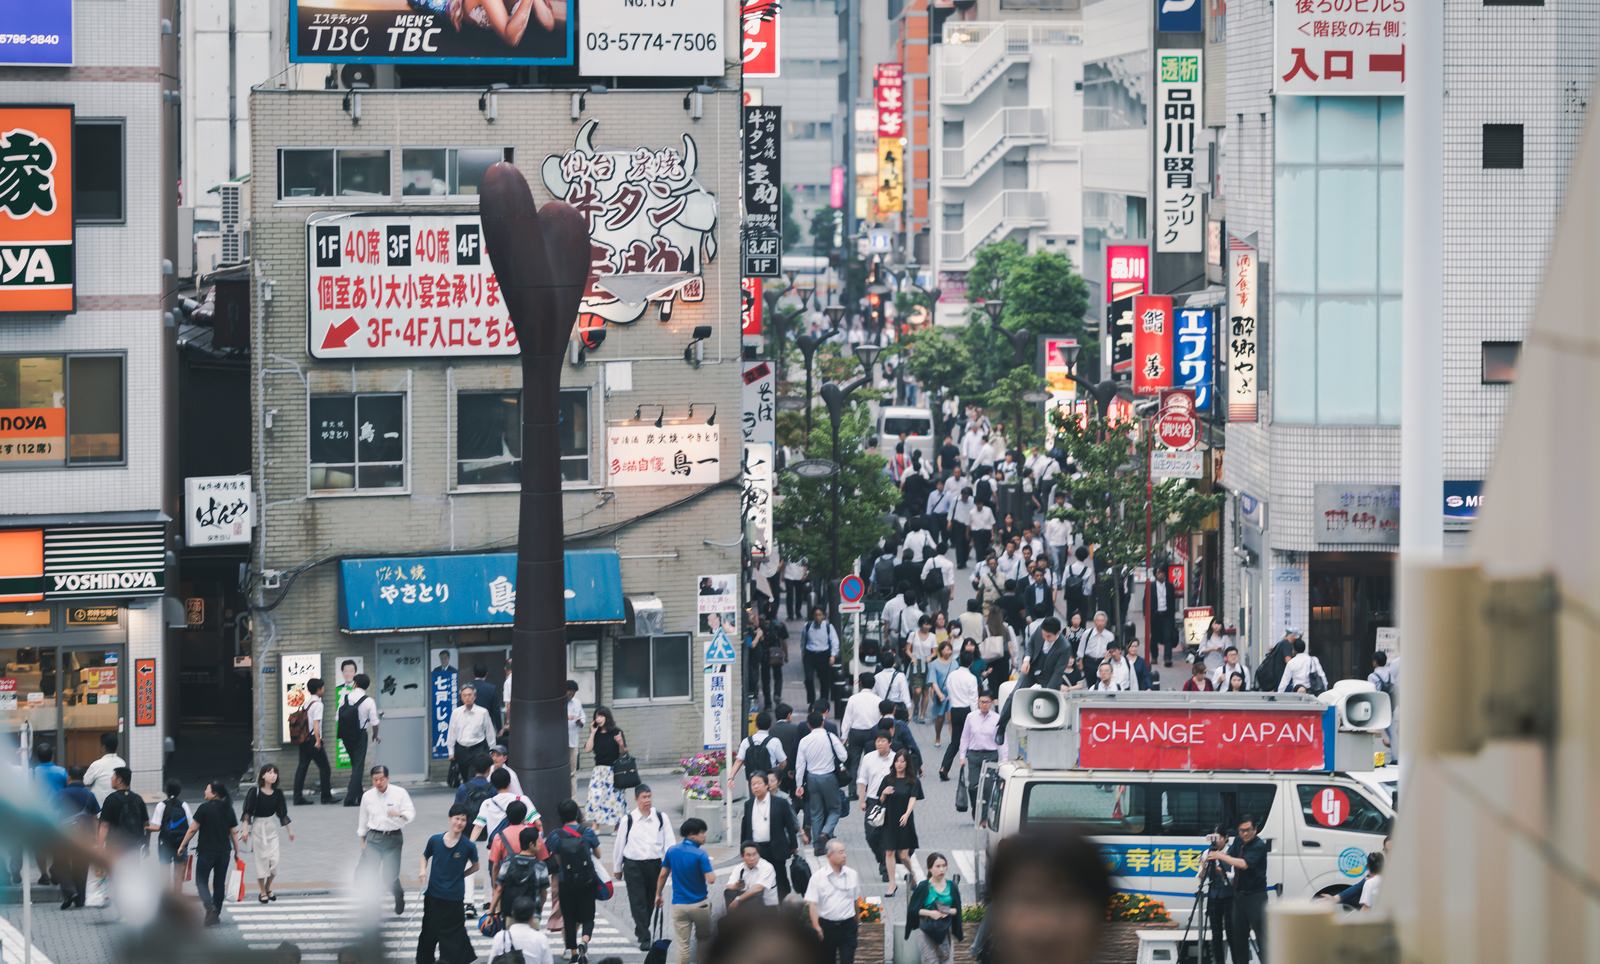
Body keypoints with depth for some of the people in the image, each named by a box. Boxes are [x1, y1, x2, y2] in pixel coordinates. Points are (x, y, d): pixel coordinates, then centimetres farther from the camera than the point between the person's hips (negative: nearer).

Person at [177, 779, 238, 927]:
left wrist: (182, 846, 2)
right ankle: (216, 915, 18)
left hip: (206, 851, -5)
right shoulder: (228, 810, 3)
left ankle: (210, 907, -20)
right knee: (219, 883, 13)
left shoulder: (204, 808, -12)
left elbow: (192, 829, -9)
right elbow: (233, 832, 6)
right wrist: (236, 852, 14)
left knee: (201, 882, 3)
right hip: (224, 852, 5)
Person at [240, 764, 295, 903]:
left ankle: (268, 888, 20)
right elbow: (247, 812, -10)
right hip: (258, 827, -4)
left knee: (274, 860, -1)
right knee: (261, 859, 1)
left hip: (272, 827, 4)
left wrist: (289, 830, 15)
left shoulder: (277, 793, 2)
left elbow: (282, 813, 11)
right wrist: (246, 829, -18)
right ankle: (262, 892, 13)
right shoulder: (254, 792, -11)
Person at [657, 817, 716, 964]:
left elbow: (663, 875, 6)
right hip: (700, 904, -3)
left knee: (683, 944, 3)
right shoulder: (700, 854, -15)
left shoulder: (672, 851, 0)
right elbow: (711, 879, -20)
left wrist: (659, 895, 20)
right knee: (704, 938, 20)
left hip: (679, 905, 3)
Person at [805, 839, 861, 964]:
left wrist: (856, 921, 17)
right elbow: (812, 903, -9)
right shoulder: (818, 877, -6)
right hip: (826, 925, -1)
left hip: (847, 925, 1)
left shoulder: (852, 875, 2)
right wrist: (816, 927, -18)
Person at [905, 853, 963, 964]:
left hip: (945, 931, 3)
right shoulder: (923, 887, -7)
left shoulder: (952, 886, 2)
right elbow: (912, 909, -6)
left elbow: (957, 909, 7)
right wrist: (929, 913, -20)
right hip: (926, 931, -3)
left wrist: (949, 911, -15)